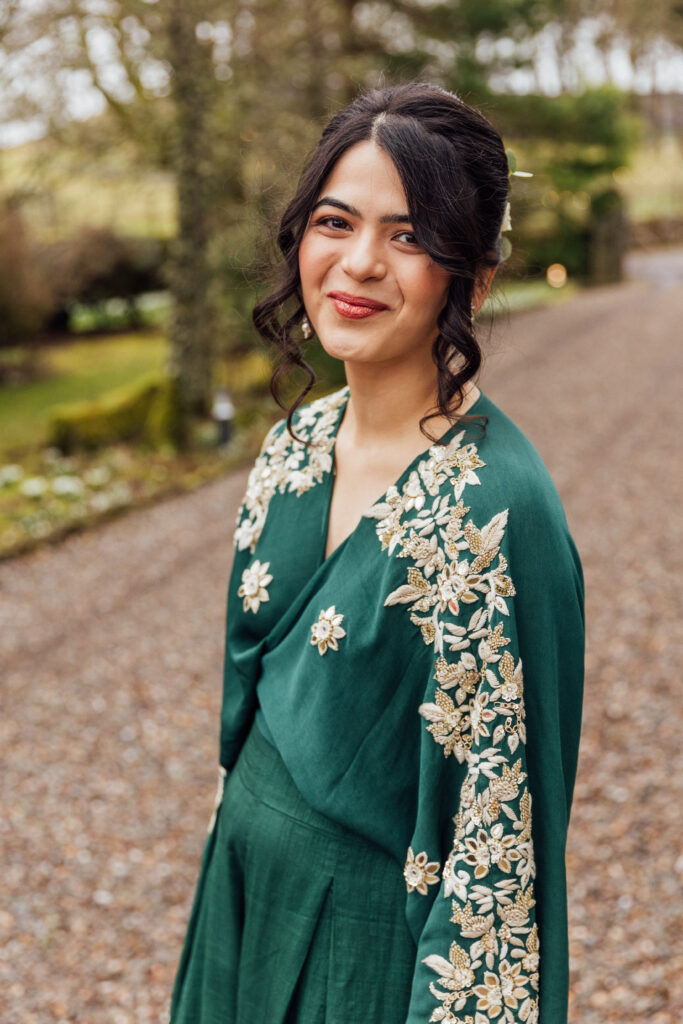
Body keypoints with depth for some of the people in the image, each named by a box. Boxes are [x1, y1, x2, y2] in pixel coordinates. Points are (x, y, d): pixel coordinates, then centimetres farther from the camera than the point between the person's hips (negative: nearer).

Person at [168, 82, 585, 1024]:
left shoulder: (490, 508, -25)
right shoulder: (296, 445, -2)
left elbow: (499, 843, -21)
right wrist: (233, 858, 15)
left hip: (375, 941, -6)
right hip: (244, 893, 7)